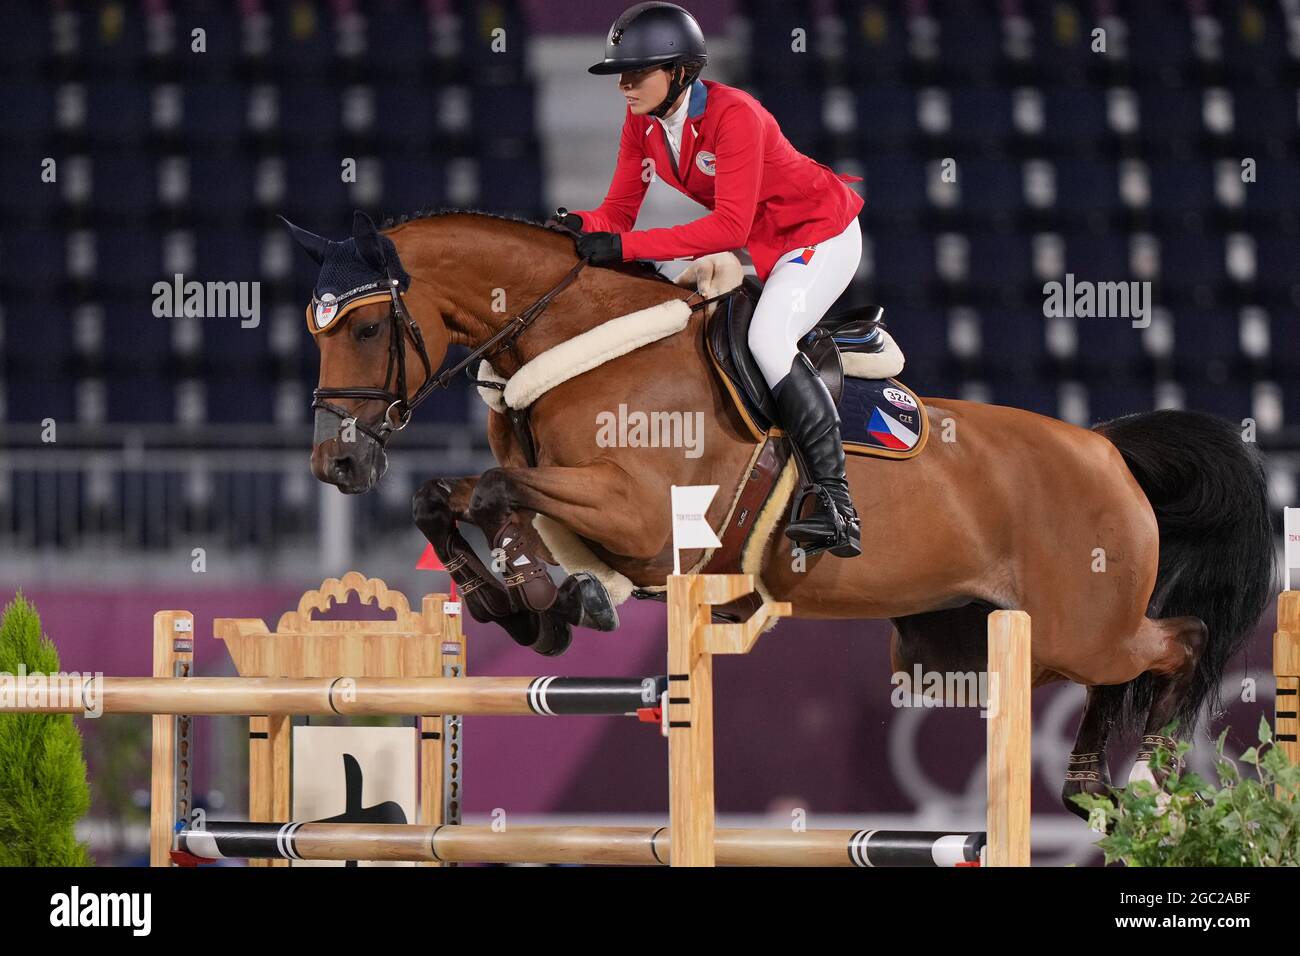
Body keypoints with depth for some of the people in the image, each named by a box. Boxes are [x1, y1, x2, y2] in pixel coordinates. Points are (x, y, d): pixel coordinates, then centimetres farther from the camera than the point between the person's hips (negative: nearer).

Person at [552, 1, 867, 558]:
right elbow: (619, 211, -4)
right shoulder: (641, 125, -7)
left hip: (822, 235, -9)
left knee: (767, 339, -26)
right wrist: (580, 225, -29)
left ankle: (837, 506, -28)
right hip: (758, 247, 9)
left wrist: (624, 245, -41)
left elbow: (729, 227, -38)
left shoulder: (733, 115, -32)